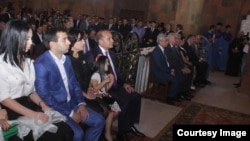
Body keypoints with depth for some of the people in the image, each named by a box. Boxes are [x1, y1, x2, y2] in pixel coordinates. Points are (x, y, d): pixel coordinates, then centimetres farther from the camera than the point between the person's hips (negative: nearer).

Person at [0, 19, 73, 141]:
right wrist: (33, 115, -20)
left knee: (64, 129, -18)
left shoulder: (28, 62, 16)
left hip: (28, 105, 6)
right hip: (13, 113, -6)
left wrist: (42, 105, -7)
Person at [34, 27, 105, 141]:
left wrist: (81, 103, -3)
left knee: (99, 121, 1)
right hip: (55, 108, -7)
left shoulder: (66, 59, 6)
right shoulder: (41, 64, -19)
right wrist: (69, 113, -17)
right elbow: (44, 96, -20)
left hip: (72, 103, 7)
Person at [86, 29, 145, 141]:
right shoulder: (92, 54, -12)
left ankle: (130, 125, 12)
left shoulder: (111, 53, 14)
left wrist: (123, 83, 4)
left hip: (115, 85, 8)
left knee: (136, 97, -5)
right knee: (124, 101, -24)